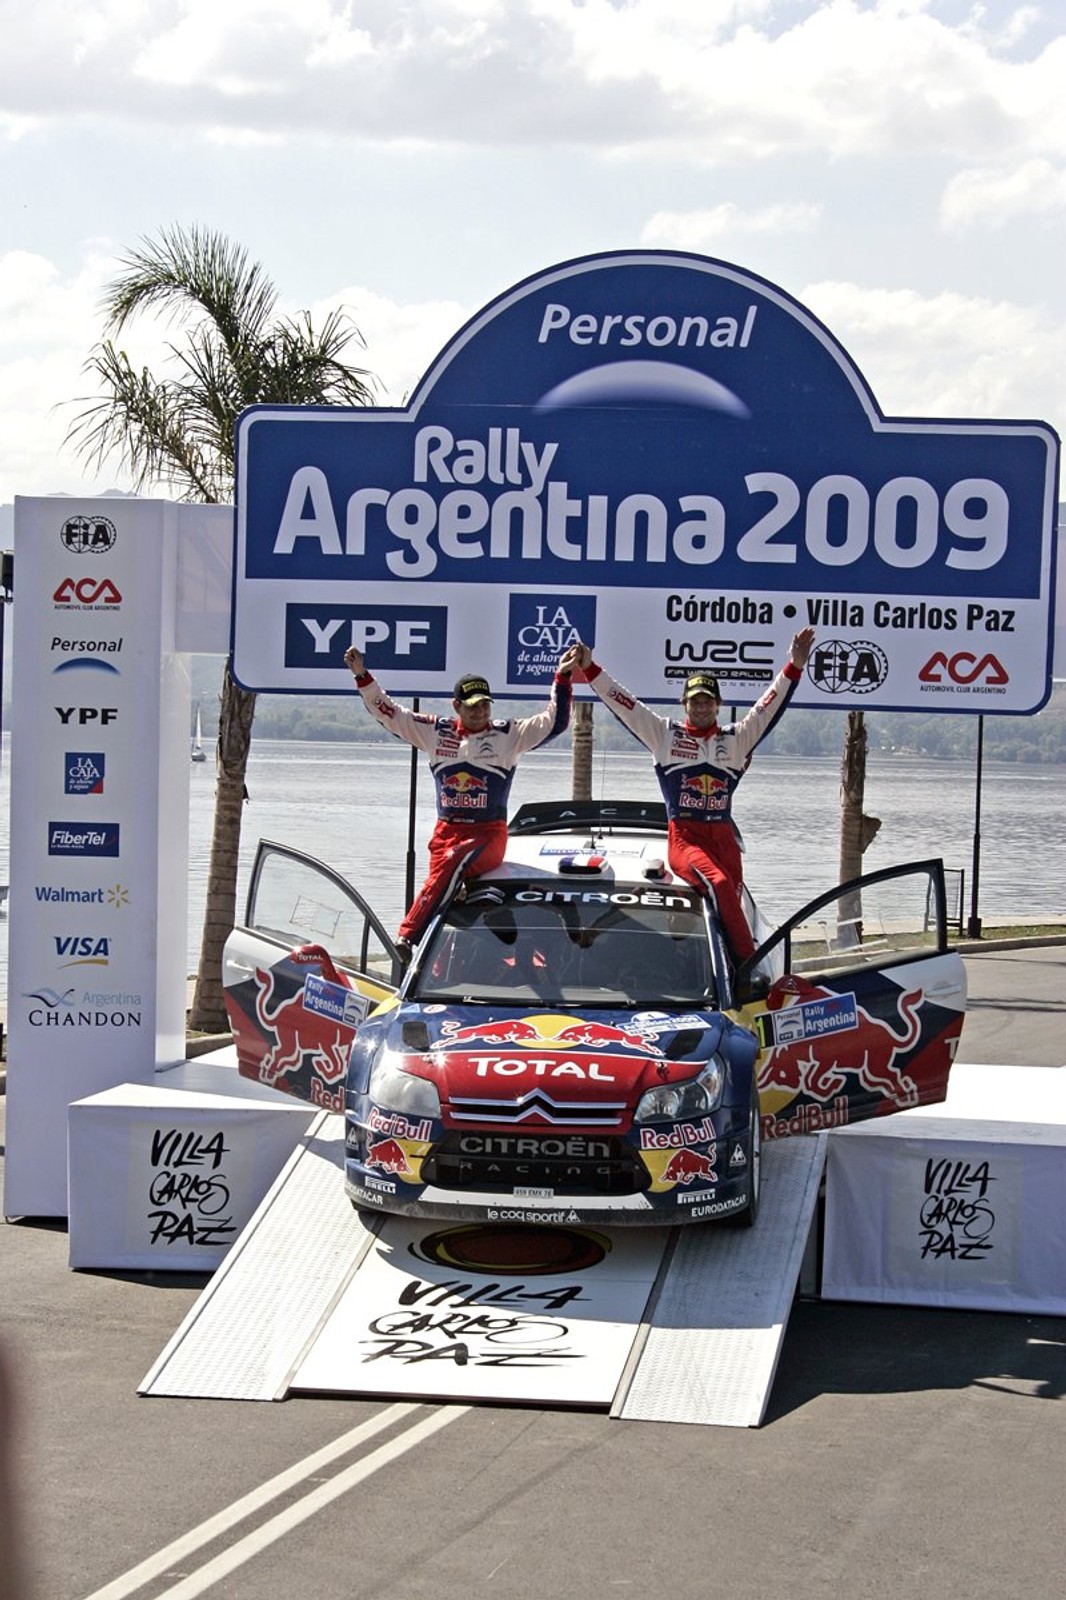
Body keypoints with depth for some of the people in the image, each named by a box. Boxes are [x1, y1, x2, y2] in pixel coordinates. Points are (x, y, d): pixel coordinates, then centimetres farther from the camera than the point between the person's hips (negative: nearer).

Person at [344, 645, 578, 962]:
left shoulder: (510, 735, 5)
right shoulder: (436, 732, 10)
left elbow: (554, 722, -2)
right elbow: (388, 713, 13)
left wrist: (562, 678, -14)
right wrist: (362, 675, 6)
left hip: (489, 835, -3)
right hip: (446, 832, 3)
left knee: (452, 862, -31)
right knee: (441, 881, -16)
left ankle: (408, 937, -36)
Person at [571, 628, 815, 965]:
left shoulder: (736, 739, 16)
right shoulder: (664, 733, 11)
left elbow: (769, 707, 10)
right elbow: (622, 703, 9)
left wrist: (795, 666, -1)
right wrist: (590, 670, 4)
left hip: (723, 836, 4)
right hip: (684, 837, -4)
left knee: (730, 903, -10)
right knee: (719, 884, -28)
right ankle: (749, 966, -29)